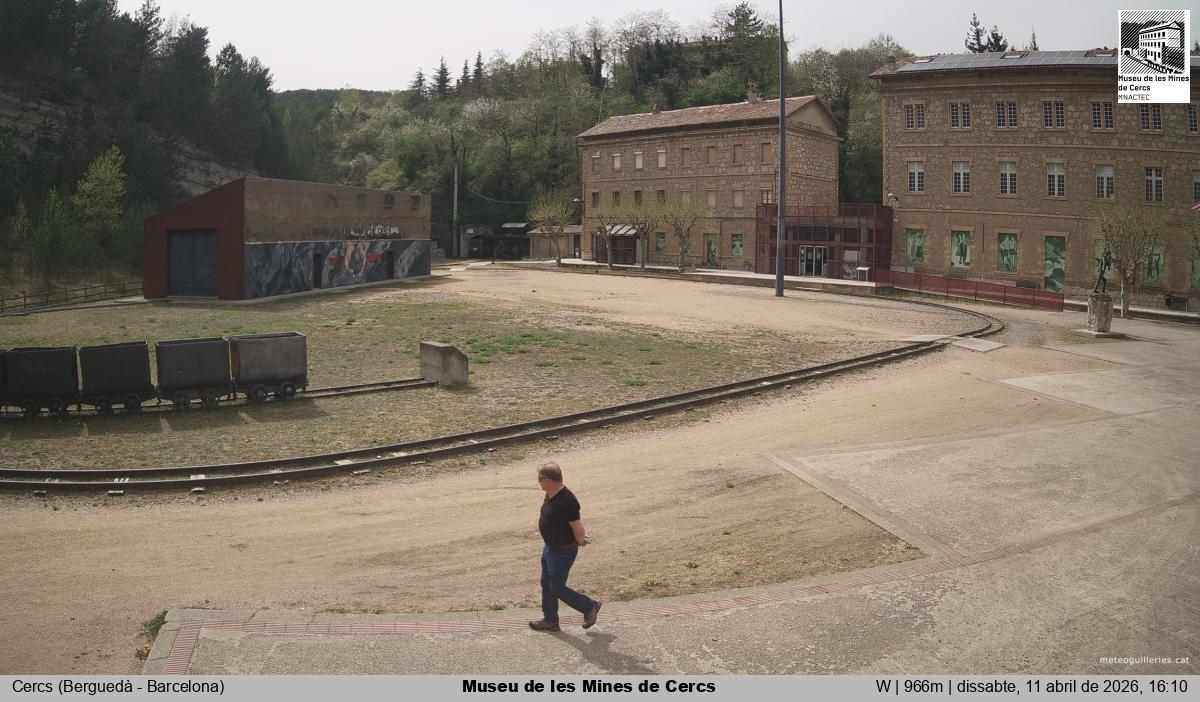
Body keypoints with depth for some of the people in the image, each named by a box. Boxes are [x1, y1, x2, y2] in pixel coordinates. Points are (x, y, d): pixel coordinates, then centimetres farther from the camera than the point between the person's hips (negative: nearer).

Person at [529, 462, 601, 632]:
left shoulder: (566, 501, -31)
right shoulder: (550, 495, 0)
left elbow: (577, 526, -22)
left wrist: (580, 540, -3)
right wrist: (581, 537, 12)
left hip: (563, 552, -10)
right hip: (550, 547, 10)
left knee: (558, 589, 3)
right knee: (546, 584, 19)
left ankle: (590, 607, 22)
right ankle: (550, 620, 34)